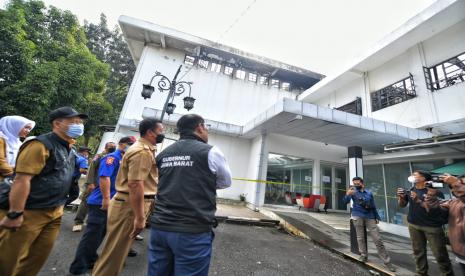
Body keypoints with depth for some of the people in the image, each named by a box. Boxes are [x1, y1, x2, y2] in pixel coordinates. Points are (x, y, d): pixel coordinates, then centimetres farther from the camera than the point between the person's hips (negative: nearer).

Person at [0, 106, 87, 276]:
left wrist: (58, 206, 17)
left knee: (39, 256, 17)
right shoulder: (42, 144, -18)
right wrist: (15, 214, -22)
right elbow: (22, 180, -22)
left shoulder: (69, 150, 8)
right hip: (30, 212, -7)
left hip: (55, 212, 8)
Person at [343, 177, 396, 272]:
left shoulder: (369, 193, 11)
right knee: (360, 237, 4)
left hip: (369, 217, 2)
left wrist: (377, 217, 11)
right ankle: (363, 255, 20)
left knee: (378, 239, 2)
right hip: (357, 216, -2)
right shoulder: (353, 191, 0)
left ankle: (387, 261, 10)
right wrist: (347, 194, -35)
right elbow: (346, 201, -15)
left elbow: (373, 206, 18)